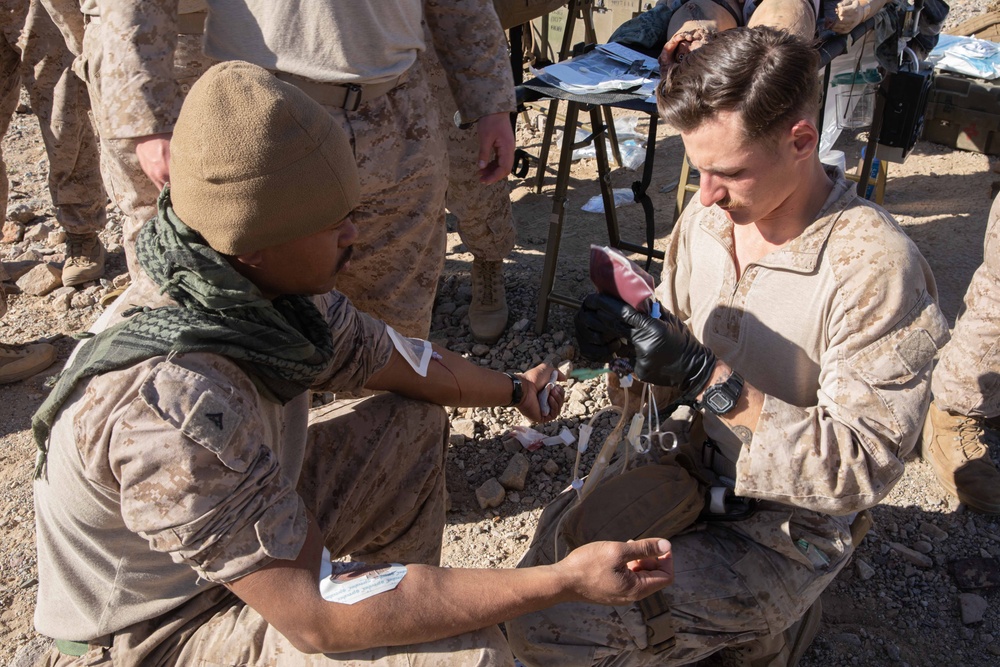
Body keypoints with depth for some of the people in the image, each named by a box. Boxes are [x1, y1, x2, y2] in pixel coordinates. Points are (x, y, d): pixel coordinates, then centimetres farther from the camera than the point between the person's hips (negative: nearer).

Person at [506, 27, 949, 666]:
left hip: (788, 522, -6)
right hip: (690, 469, 7)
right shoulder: (707, 217, -5)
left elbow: (865, 462, -24)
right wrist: (627, 334, -14)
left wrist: (708, 379, -30)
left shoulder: (874, 266, -24)